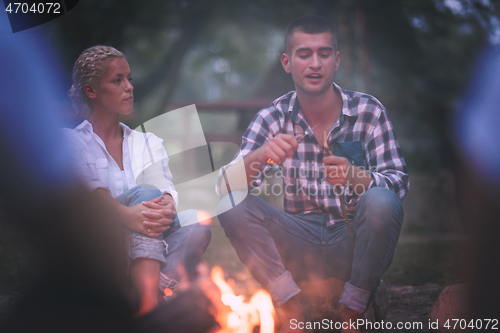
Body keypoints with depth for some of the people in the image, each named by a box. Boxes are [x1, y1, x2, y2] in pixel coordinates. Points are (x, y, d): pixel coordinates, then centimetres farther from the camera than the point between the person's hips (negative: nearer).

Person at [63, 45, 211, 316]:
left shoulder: (148, 143, 22)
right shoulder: (70, 141, 9)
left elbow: (165, 186, 4)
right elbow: (87, 188, -11)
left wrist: (167, 206, -22)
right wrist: (125, 213, -31)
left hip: (154, 242, 4)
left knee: (197, 220, -25)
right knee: (145, 193, -30)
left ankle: (146, 302, -43)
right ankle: (150, 306, -46)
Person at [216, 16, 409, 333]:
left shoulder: (368, 110, -3)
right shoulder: (273, 117, 0)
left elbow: (400, 181, -10)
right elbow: (227, 184, -9)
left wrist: (356, 176, -32)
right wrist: (257, 158, -33)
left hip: (354, 240, -1)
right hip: (301, 245, 1)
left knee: (381, 201, -31)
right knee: (232, 206, -19)